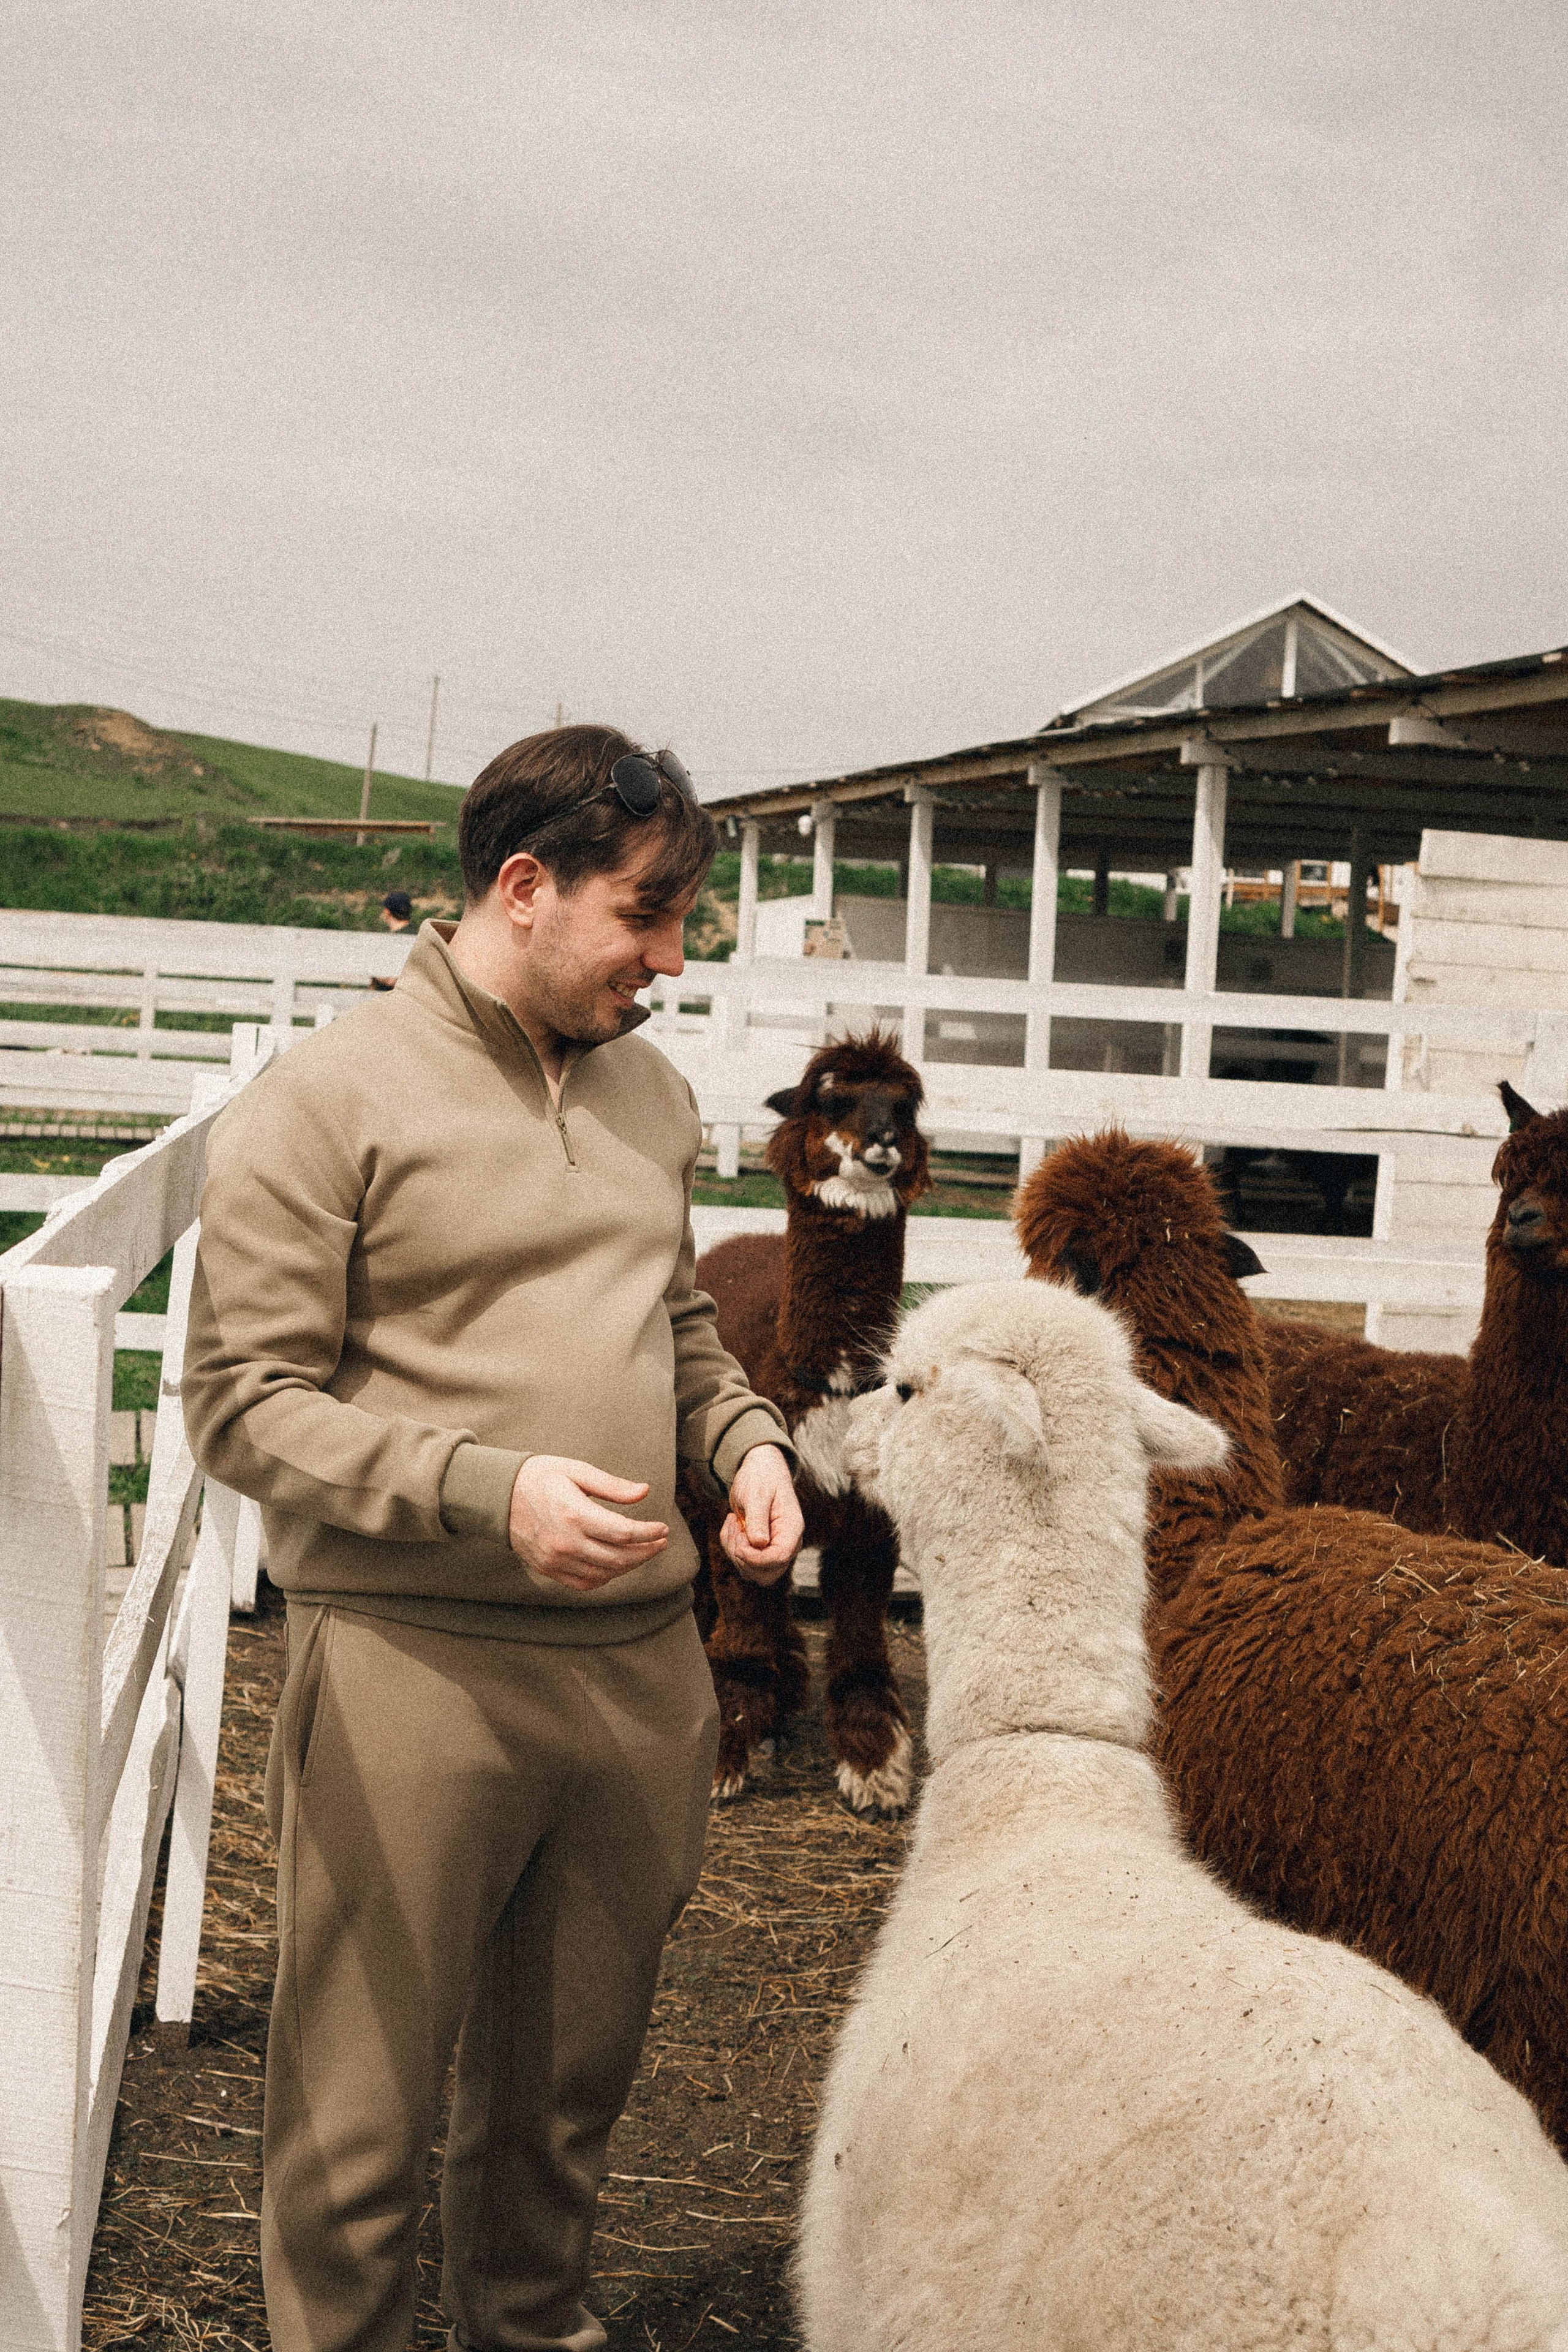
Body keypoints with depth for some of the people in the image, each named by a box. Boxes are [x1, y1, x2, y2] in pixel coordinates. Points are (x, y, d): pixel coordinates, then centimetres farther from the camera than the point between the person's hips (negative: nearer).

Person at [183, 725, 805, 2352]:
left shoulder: (651, 1093, 13)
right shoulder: (328, 1099, -8)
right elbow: (239, 1399, -11)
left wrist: (742, 1438, 5)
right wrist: (488, 1490, -21)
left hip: (640, 1659, 6)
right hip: (412, 1669, -6)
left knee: (570, 2079, 19)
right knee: (360, 2114, 4)